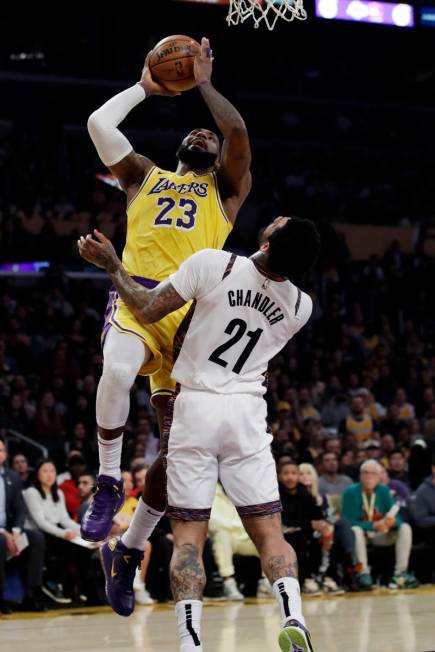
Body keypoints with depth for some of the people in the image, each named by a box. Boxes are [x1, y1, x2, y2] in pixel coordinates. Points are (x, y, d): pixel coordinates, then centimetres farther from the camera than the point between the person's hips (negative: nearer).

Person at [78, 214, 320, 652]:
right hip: (248, 413, 2)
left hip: (195, 406, -2)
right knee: (269, 532, 5)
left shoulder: (213, 265, -12)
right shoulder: (300, 307, 1)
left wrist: (112, 266, 9)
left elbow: (147, 311, -6)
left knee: (188, 537, 2)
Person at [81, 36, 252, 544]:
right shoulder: (145, 177, 26)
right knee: (117, 372, -34)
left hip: (191, 311, 0)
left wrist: (203, 82, 12)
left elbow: (238, 132, 3)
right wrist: (146, 87, 24)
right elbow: (99, 123, 16)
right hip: (136, 298, 0)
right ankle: (108, 484, -15)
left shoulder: (225, 189, 21)